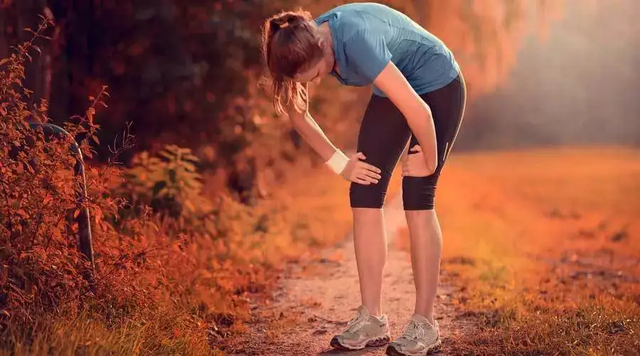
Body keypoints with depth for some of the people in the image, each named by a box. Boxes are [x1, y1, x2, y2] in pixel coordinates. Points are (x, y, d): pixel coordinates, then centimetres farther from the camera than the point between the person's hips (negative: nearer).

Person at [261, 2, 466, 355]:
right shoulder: (306, 44, -15)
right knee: (364, 194, -4)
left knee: (417, 199, -13)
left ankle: (424, 324, -3)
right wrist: (338, 162, -2)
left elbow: (418, 112, -37)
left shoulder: (356, 41, -38)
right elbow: (297, 112, 2)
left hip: (438, 87, -7)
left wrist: (429, 160, -20)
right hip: (393, 90, 7)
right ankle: (372, 319, 0)